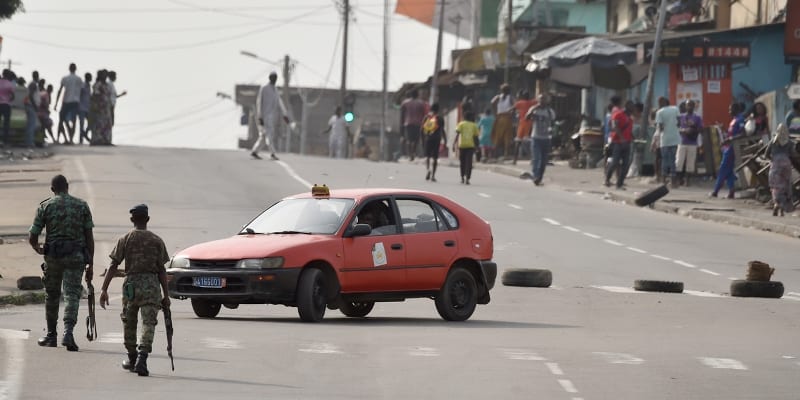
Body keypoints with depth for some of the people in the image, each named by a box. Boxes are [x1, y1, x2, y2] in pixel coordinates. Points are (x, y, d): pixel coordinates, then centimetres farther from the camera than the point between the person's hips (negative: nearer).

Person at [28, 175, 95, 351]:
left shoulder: (45, 206, 1)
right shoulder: (82, 205, 3)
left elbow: (32, 237, 1)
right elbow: (89, 237, 1)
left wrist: (37, 249, 23)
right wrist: (90, 264, 5)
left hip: (53, 256, 0)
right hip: (76, 256, 0)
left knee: (51, 295, 16)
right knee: (72, 295, -3)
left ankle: (51, 335, 25)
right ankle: (68, 332, -23)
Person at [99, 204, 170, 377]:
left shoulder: (125, 240, 2)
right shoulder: (157, 241, 3)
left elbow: (113, 266, -2)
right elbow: (161, 270, 2)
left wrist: (104, 289, -1)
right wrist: (166, 295, 7)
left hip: (131, 283, 1)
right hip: (151, 284, -1)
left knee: (129, 322, 18)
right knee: (148, 323, -5)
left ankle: (132, 358, 30)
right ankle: (142, 359, -20)